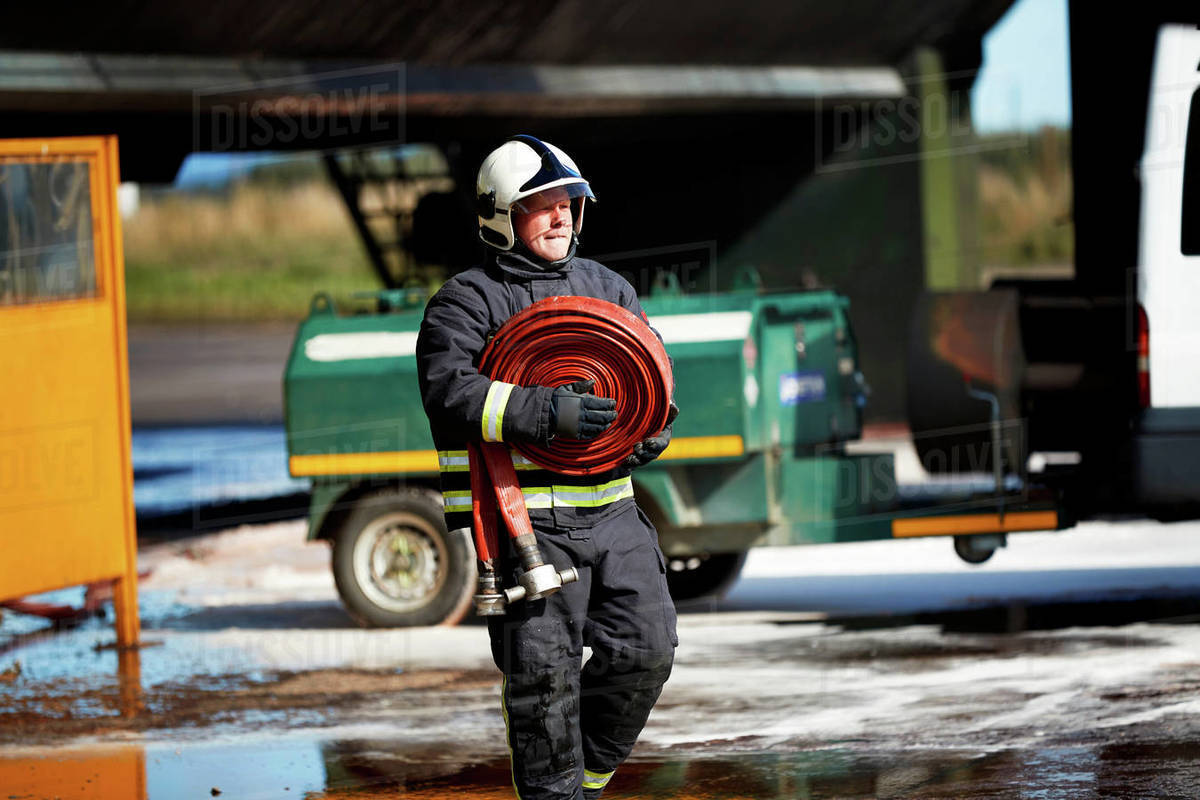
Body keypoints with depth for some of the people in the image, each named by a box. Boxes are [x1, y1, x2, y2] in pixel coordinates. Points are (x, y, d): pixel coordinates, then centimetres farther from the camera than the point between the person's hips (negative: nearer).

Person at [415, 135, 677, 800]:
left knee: (646, 646, 2)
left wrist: (650, 432, -2)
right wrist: (548, 413, -26)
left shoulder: (606, 288, 17)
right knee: (544, 673, -5)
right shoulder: (465, 303, -2)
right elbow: (450, 392, -17)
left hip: (611, 509, 6)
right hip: (525, 516, -6)